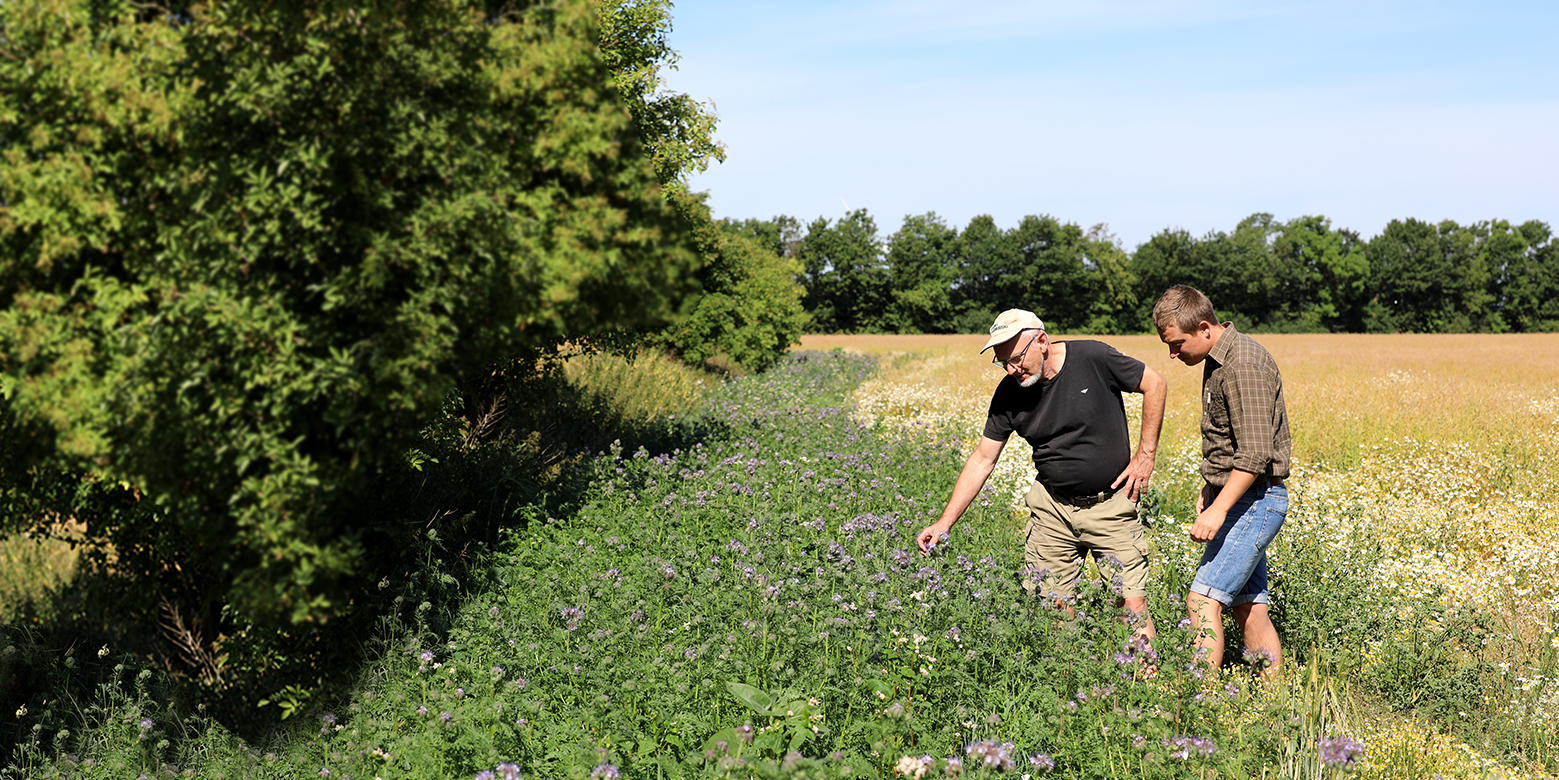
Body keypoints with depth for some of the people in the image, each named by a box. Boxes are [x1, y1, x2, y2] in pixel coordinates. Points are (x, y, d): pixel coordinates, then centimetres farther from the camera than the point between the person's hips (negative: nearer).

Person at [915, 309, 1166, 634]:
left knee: (1132, 603, -8)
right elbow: (982, 460, 0)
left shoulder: (1094, 358, -15)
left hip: (1112, 505, -3)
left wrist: (1145, 455, -4)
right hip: (1053, 507, 3)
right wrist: (945, 523, -6)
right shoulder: (1008, 394, -6)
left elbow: (1156, 385, -2)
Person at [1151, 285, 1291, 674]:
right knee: (1248, 606, 10)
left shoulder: (1243, 364, -18)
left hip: (1253, 501, -10)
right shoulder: (1218, 360, 14)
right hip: (1234, 497, 10)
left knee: (1203, 598, -16)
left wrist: (1219, 509, -26)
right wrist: (1208, 489, 20)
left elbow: (1255, 454, -24)